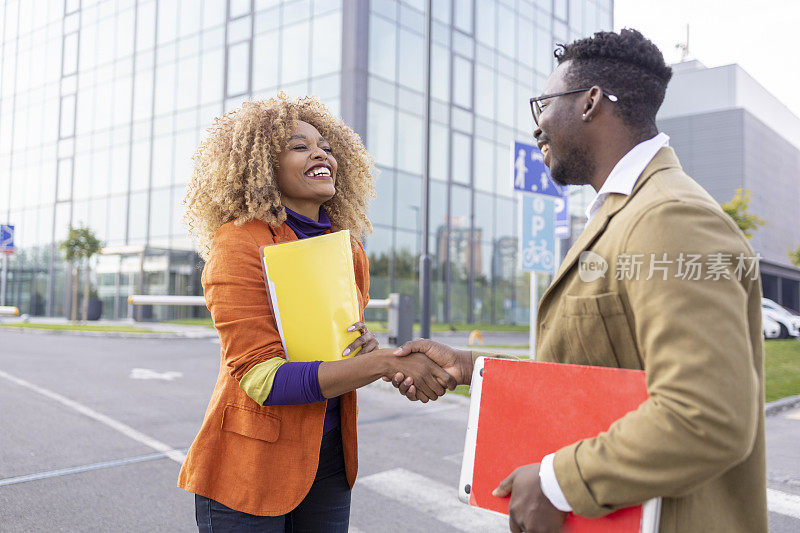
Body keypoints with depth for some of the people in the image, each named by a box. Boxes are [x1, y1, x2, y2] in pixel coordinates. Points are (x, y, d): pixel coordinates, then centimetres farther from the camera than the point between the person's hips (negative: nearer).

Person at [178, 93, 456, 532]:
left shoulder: (348, 250, 4)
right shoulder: (239, 243, -16)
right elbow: (261, 376, -22)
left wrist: (366, 348, -11)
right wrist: (388, 361, -27)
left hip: (329, 457, 6)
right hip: (253, 463, -5)